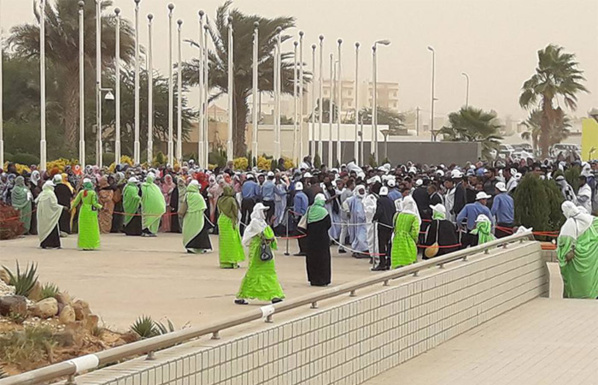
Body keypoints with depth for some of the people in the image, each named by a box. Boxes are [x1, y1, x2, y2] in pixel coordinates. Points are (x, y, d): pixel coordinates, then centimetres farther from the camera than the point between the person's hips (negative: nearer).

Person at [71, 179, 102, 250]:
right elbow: (94, 203, -13)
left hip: (83, 211, 4)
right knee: (91, 228, 4)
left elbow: (76, 201, 4)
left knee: (83, 228, 10)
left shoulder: (81, 192, 0)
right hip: (91, 211, -4)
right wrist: (100, 207, 4)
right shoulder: (93, 192, -11)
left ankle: (84, 245, 11)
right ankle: (91, 245, 2)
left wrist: (72, 207, 21)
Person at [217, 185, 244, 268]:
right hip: (230, 221, -5)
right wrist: (235, 221, -5)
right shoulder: (231, 200, -13)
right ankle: (231, 262, 0)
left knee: (223, 241, 11)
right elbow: (235, 212, -12)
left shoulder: (220, 200, 2)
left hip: (221, 220, 5)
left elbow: (219, 211, 11)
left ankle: (223, 261, 14)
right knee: (231, 241, 0)